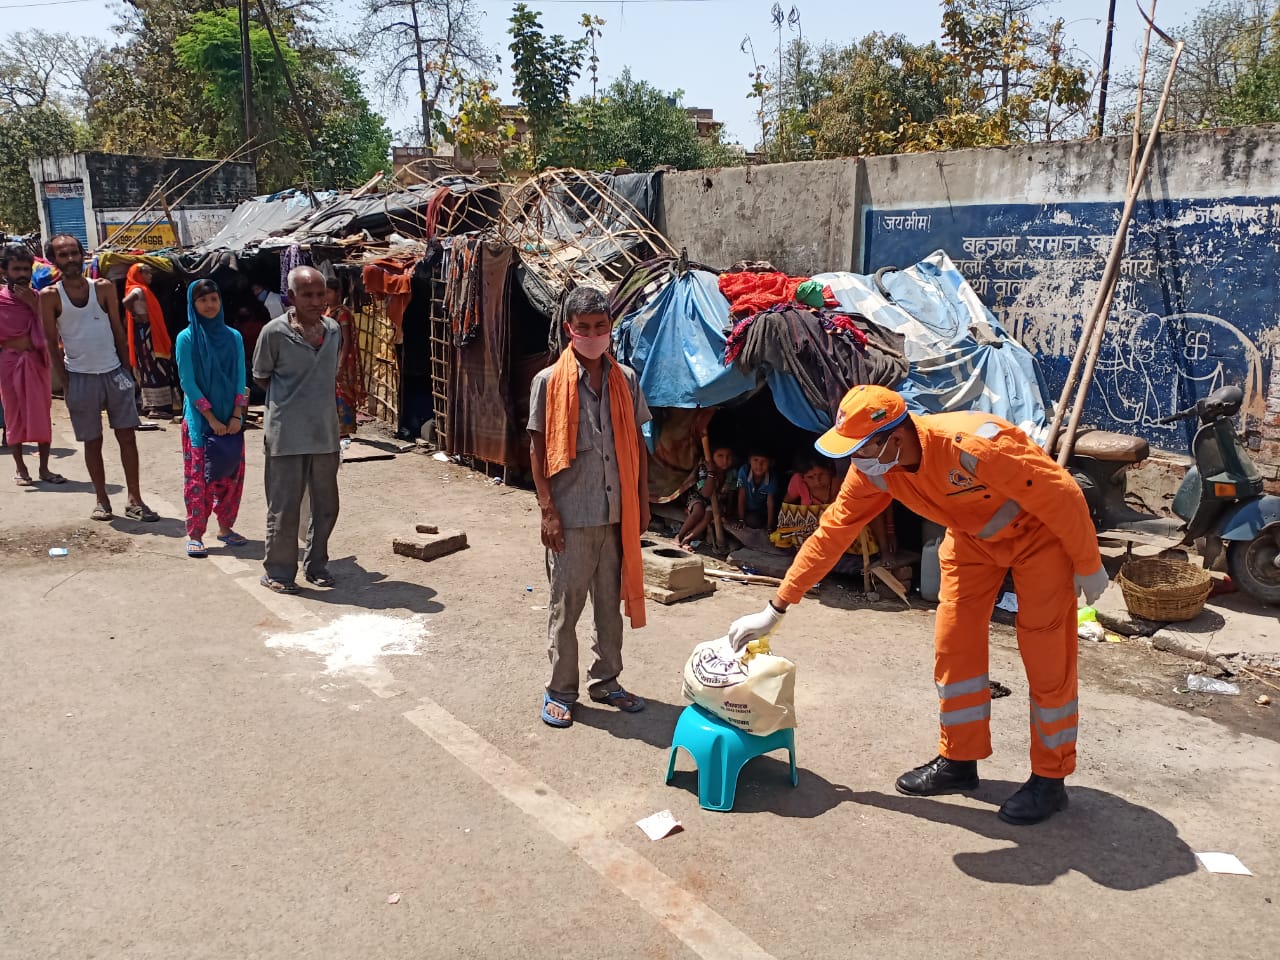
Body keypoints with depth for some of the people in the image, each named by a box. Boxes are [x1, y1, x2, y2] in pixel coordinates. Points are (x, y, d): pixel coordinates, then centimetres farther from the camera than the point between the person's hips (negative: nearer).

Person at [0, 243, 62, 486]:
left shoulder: (38, 297, 6)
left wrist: (33, 304, -10)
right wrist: (27, 341, -9)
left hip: (37, 362, 2)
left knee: (42, 414, 3)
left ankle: (44, 468, 10)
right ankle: (20, 468, 14)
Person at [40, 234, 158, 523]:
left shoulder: (104, 288, 2)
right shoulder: (50, 296, -3)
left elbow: (119, 331, 6)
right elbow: (52, 343, -1)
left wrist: (125, 371, 2)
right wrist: (66, 382, -6)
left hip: (114, 373, 2)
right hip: (80, 377, -1)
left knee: (127, 436, 0)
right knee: (93, 442, 7)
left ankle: (134, 500, 7)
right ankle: (102, 500, 18)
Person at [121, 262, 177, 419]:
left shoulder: (143, 290, 15)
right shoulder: (138, 290, -12)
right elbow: (126, 302, -29)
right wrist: (136, 316, -18)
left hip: (150, 333, 10)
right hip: (145, 332, -10)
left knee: (151, 369, 10)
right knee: (153, 368, -9)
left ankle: (152, 405, 14)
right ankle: (155, 407, -8)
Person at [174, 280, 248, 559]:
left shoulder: (233, 336, 6)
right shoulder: (187, 338, -4)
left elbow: (240, 379, 5)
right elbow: (188, 383, -7)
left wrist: (237, 415, -6)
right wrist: (212, 418, -12)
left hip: (230, 419, 4)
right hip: (199, 418, -4)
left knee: (231, 474, 7)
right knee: (198, 476, -2)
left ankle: (225, 527, 21)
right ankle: (194, 534, 4)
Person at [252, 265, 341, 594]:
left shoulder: (333, 330, 5)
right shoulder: (275, 332, -10)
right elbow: (260, 376, 2)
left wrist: (316, 399, 9)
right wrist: (290, 400, 2)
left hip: (326, 432, 5)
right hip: (287, 434, -5)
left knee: (326, 505, 12)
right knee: (284, 507, 1)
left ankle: (316, 564, 29)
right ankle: (278, 572, 17)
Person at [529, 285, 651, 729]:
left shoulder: (625, 380, 5)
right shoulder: (550, 381, -6)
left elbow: (637, 444, 10)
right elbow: (538, 450, -5)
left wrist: (642, 501, 7)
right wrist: (548, 511, -10)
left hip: (618, 513, 4)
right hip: (572, 517, -4)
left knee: (611, 602, 15)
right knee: (566, 607, 6)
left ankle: (605, 682, 30)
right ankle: (560, 691, 20)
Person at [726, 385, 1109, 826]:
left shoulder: (973, 446, -40)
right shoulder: (871, 469, -20)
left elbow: (1062, 493, -28)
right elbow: (831, 533, -12)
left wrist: (1088, 565, -15)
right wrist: (774, 611, -10)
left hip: (1040, 529, -6)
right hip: (973, 534, 6)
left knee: (1045, 656, -3)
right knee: (953, 643, 4)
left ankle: (1050, 780, 13)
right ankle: (958, 760, 21)